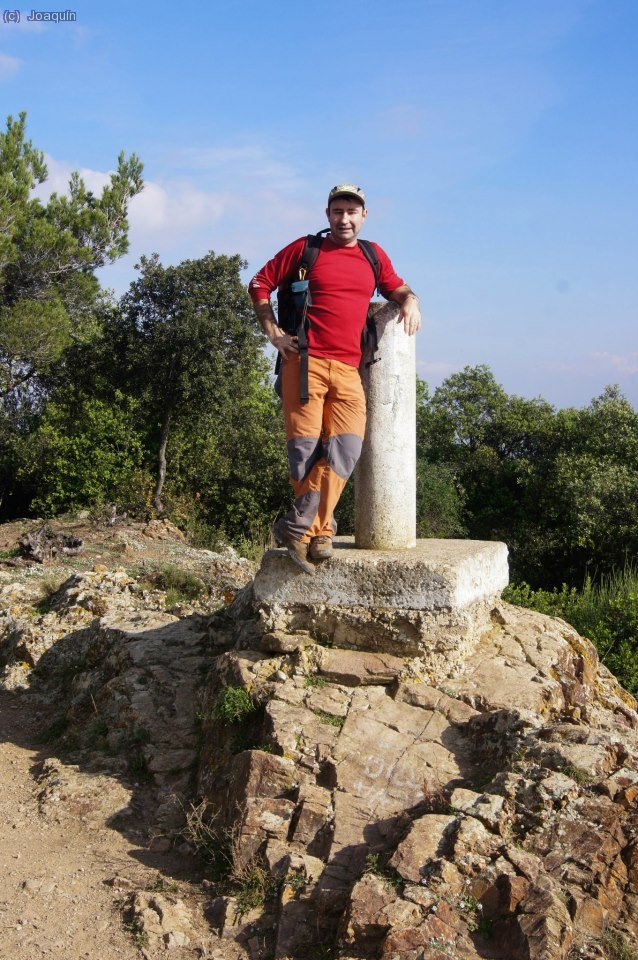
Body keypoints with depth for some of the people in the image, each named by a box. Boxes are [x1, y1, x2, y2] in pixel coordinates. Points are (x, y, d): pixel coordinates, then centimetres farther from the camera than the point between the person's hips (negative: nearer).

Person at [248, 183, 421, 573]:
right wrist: (272, 330, 1)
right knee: (305, 447, -6)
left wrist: (410, 300, 8)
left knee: (347, 445, -13)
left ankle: (298, 527, -8)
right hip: (305, 361, -3)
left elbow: (396, 288, 32)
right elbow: (260, 284, 12)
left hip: (348, 368, 3)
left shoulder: (374, 255, 19)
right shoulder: (304, 248, 9)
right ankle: (320, 529, 8)